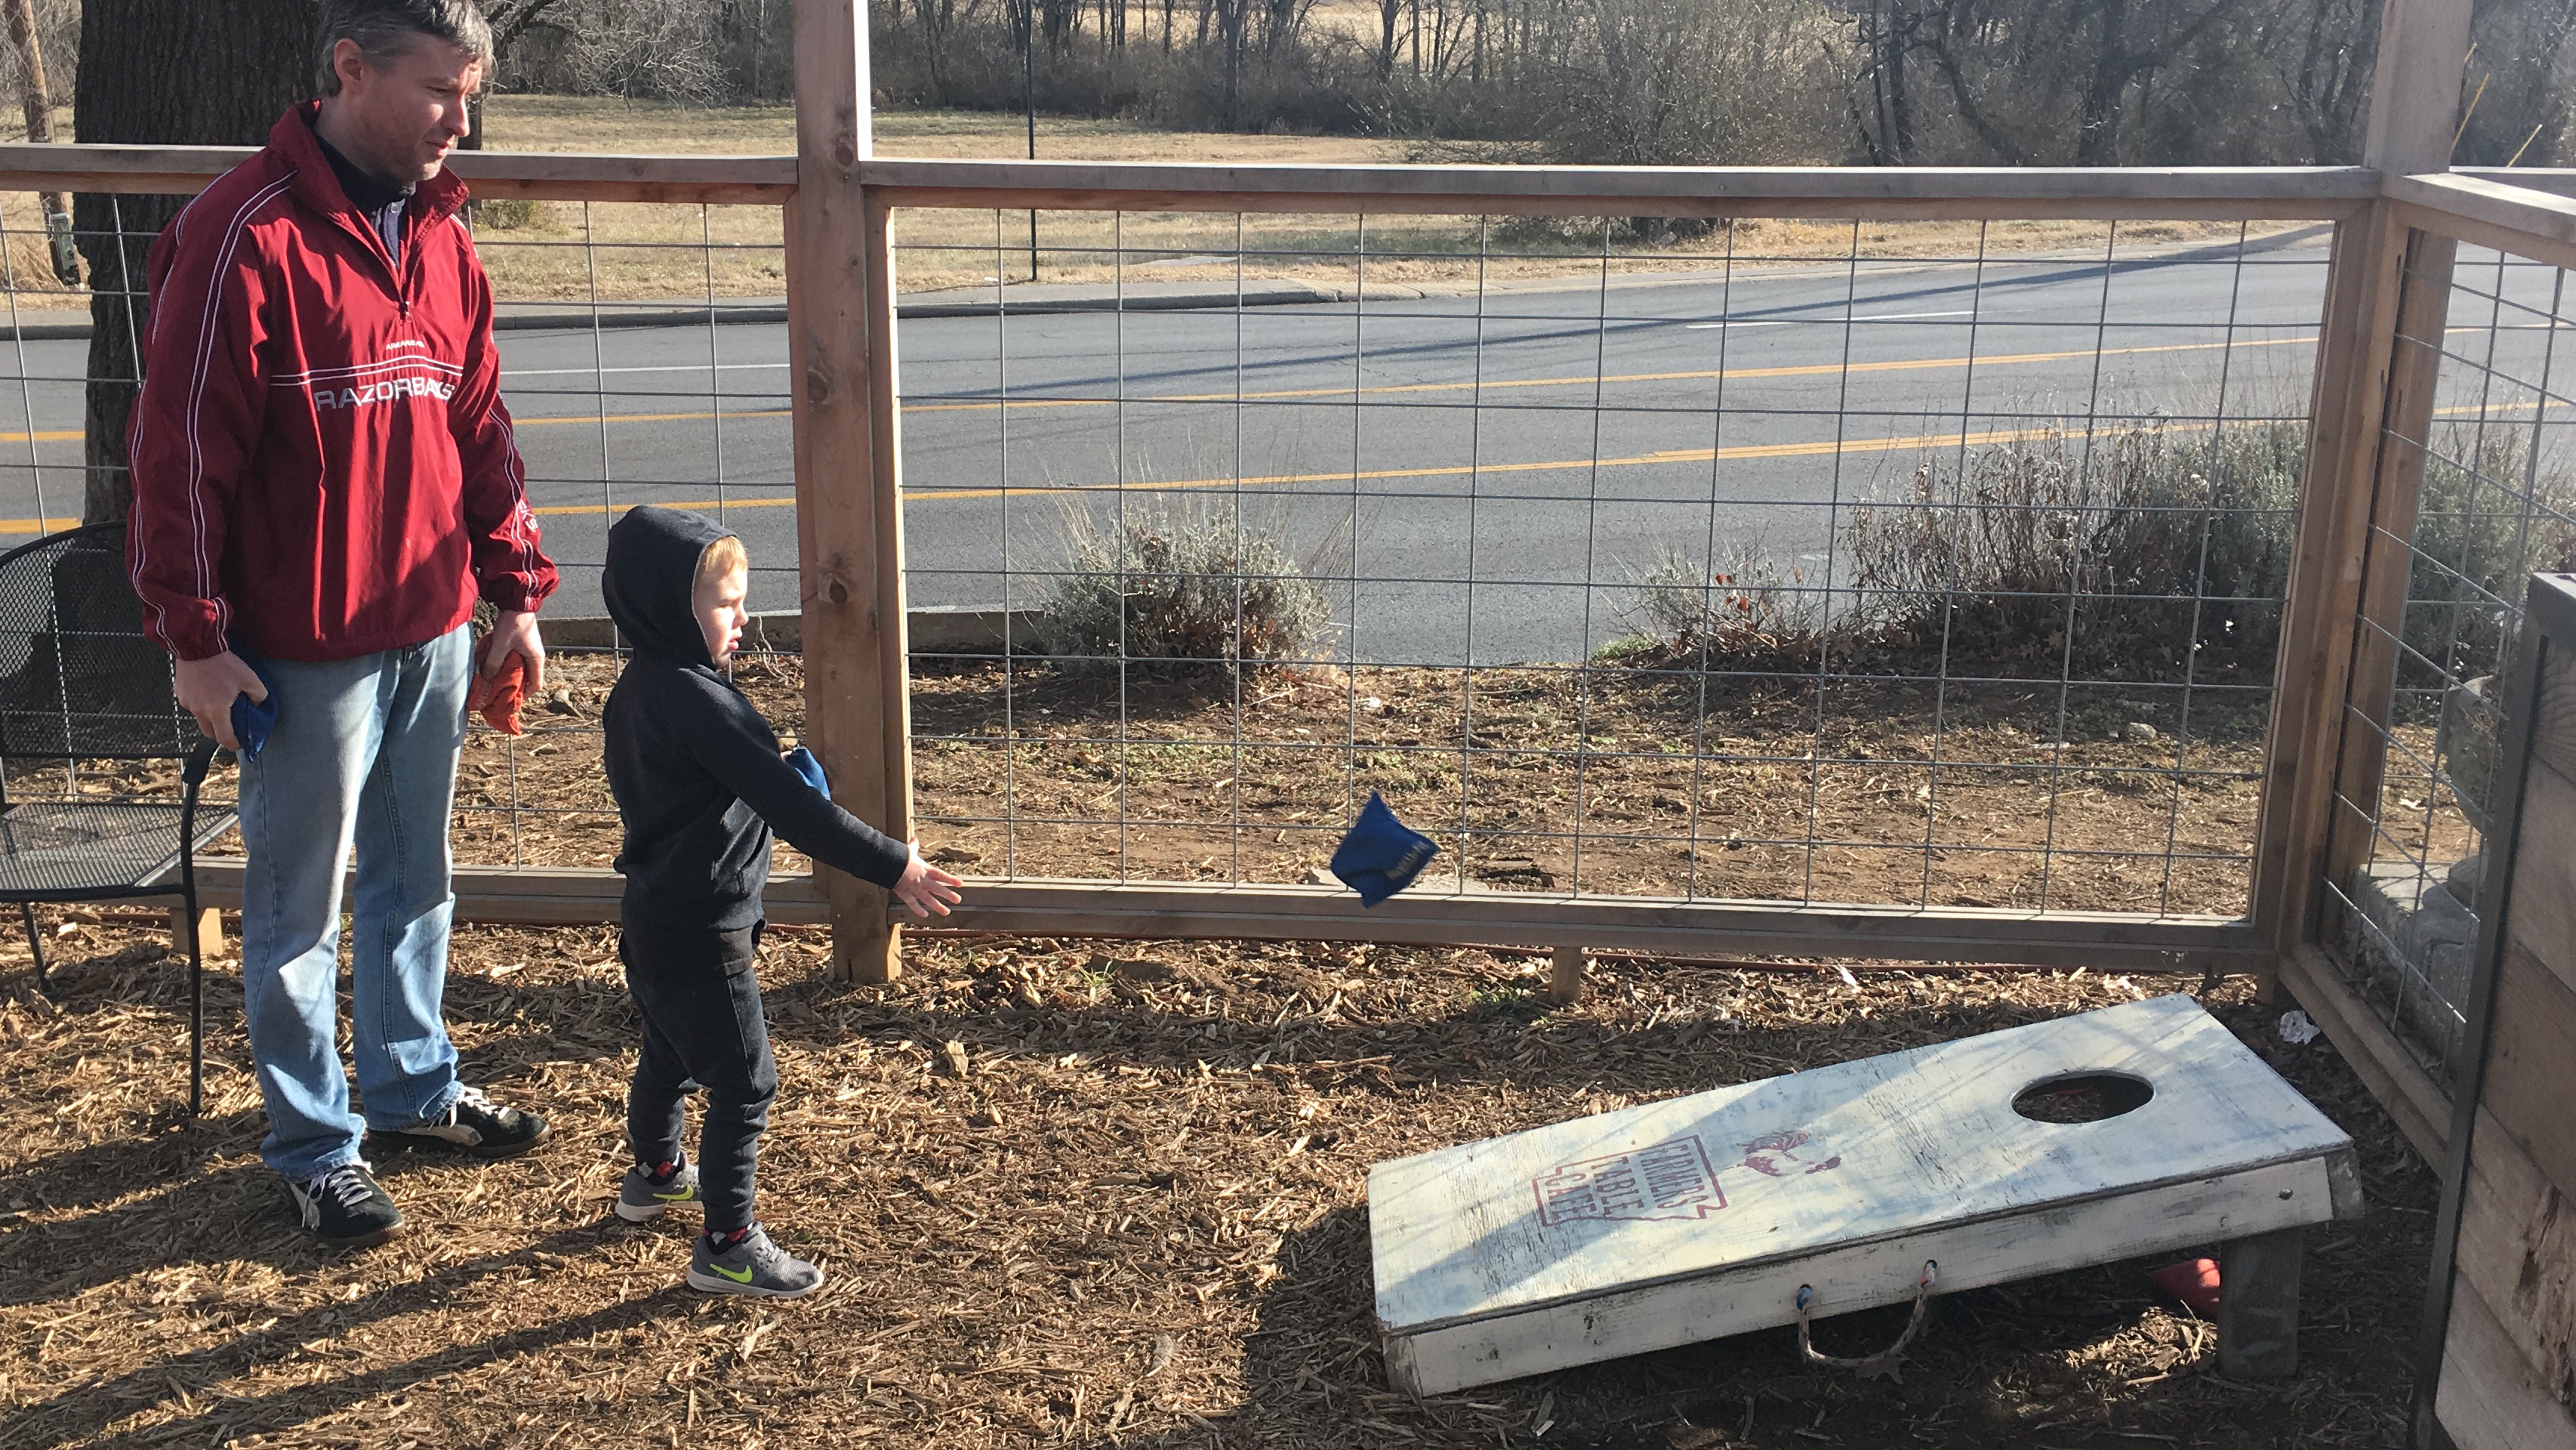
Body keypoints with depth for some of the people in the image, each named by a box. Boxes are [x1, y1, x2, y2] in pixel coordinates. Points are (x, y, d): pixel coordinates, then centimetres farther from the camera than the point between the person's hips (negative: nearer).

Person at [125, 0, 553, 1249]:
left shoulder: (439, 237, 8)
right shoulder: (245, 236, -15)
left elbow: (480, 428, 14)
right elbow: (182, 451, -14)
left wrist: (515, 589, 13)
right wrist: (196, 638, -13)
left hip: (435, 631, 7)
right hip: (307, 652, -7)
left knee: (414, 880, 18)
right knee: (299, 911, 7)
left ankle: (414, 1089, 35)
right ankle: (315, 1150, 21)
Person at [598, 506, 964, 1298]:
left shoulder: (638, 690, 5)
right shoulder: (695, 701, -26)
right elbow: (789, 806, -29)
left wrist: (782, 778, 3)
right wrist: (893, 864, -26)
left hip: (652, 918, 10)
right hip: (700, 934, -10)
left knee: (669, 1052, 29)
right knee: (744, 1083, -1)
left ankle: (656, 1173, 50)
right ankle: (726, 1245, 8)